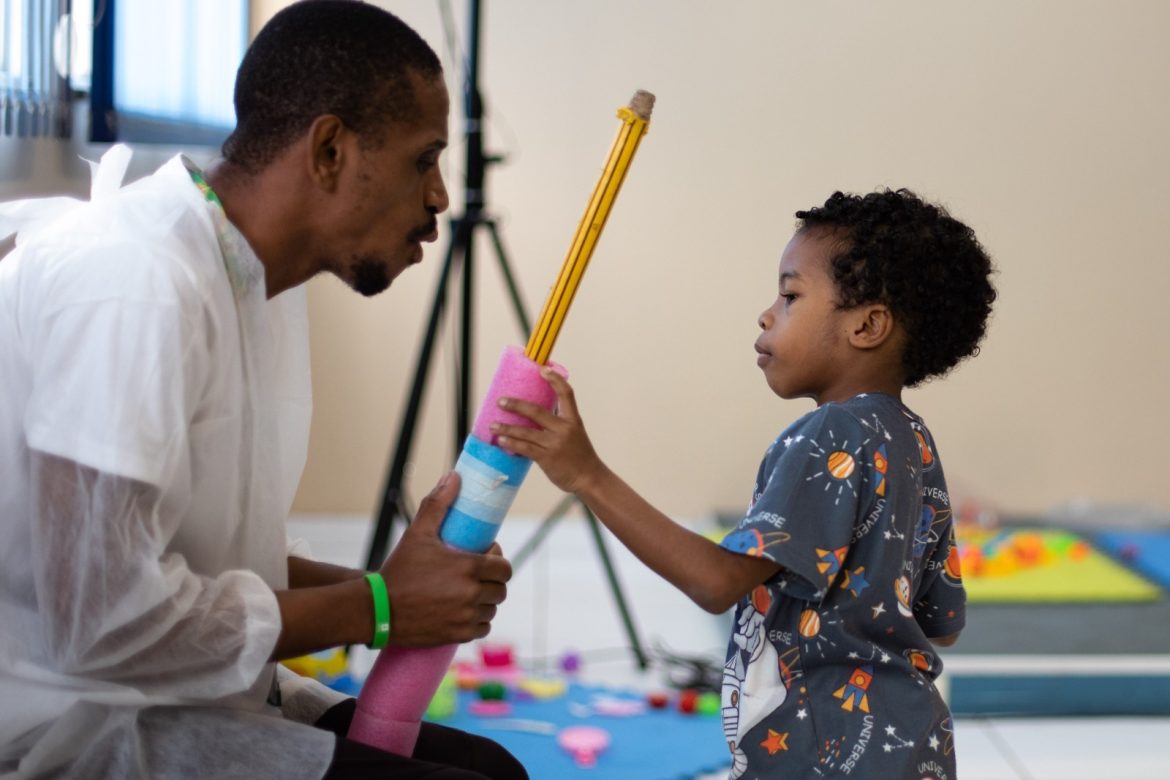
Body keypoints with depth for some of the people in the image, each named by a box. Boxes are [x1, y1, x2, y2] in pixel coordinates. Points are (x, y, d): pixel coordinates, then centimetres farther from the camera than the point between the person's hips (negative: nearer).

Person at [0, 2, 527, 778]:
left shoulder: (263, 275, 7)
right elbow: (105, 619, -26)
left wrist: (375, 584, -3)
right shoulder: (136, 283, -23)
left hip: (191, 700, 9)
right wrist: (376, 604, -15)